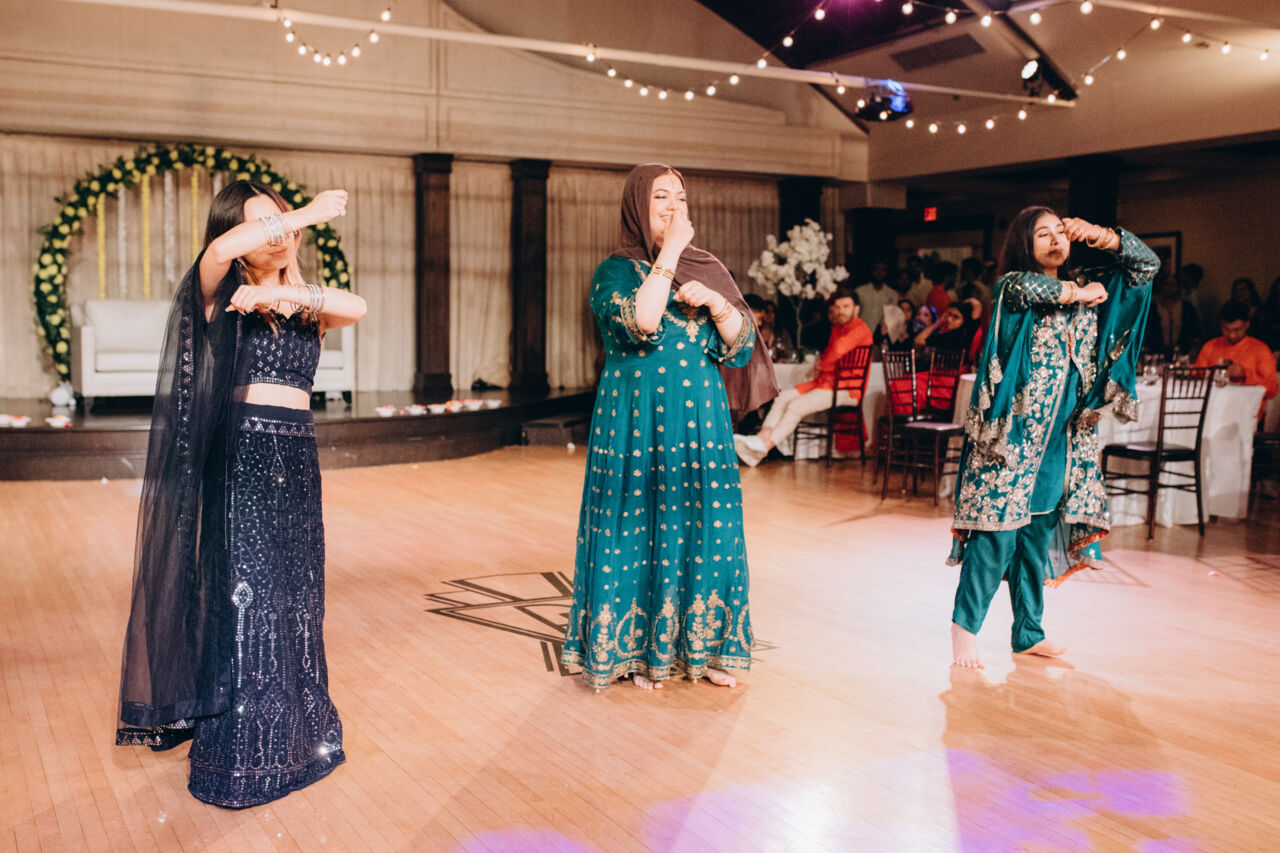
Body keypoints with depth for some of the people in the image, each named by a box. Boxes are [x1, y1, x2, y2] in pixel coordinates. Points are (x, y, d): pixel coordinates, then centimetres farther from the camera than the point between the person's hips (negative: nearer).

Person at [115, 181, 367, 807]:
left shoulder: (306, 305, 15)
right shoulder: (219, 294, 2)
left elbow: (357, 307, -7)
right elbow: (222, 250, -22)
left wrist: (287, 292, -20)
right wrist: (308, 214, -22)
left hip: (296, 457, 5)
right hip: (239, 454, -4)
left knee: (293, 599, 9)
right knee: (243, 595, -4)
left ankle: (290, 733, 22)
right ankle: (237, 753, 6)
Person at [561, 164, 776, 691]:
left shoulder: (707, 269, 12)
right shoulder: (617, 271, -2)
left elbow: (741, 341, 5)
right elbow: (642, 322, -23)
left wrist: (715, 302, -13)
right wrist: (669, 252, -19)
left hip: (700, 420, 4)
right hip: (639, 421, -4)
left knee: (705, 528, 5)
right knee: (641, 527, 0)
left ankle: (701, 646, 17)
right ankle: (636, 650, 12)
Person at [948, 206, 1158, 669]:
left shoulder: (1085, 288, 14)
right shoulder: (1011, 285, -4)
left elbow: (1147, 263, 15)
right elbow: (1028, 287, -29)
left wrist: (1100, 235, 0)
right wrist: (1077, 295, -12)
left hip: (1063, 435, 6)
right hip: (1014, 431, -6)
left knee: (1040, 532, 10)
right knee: (998, 529, -8)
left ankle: (1028, 632, 19)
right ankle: (964, 623, 5)